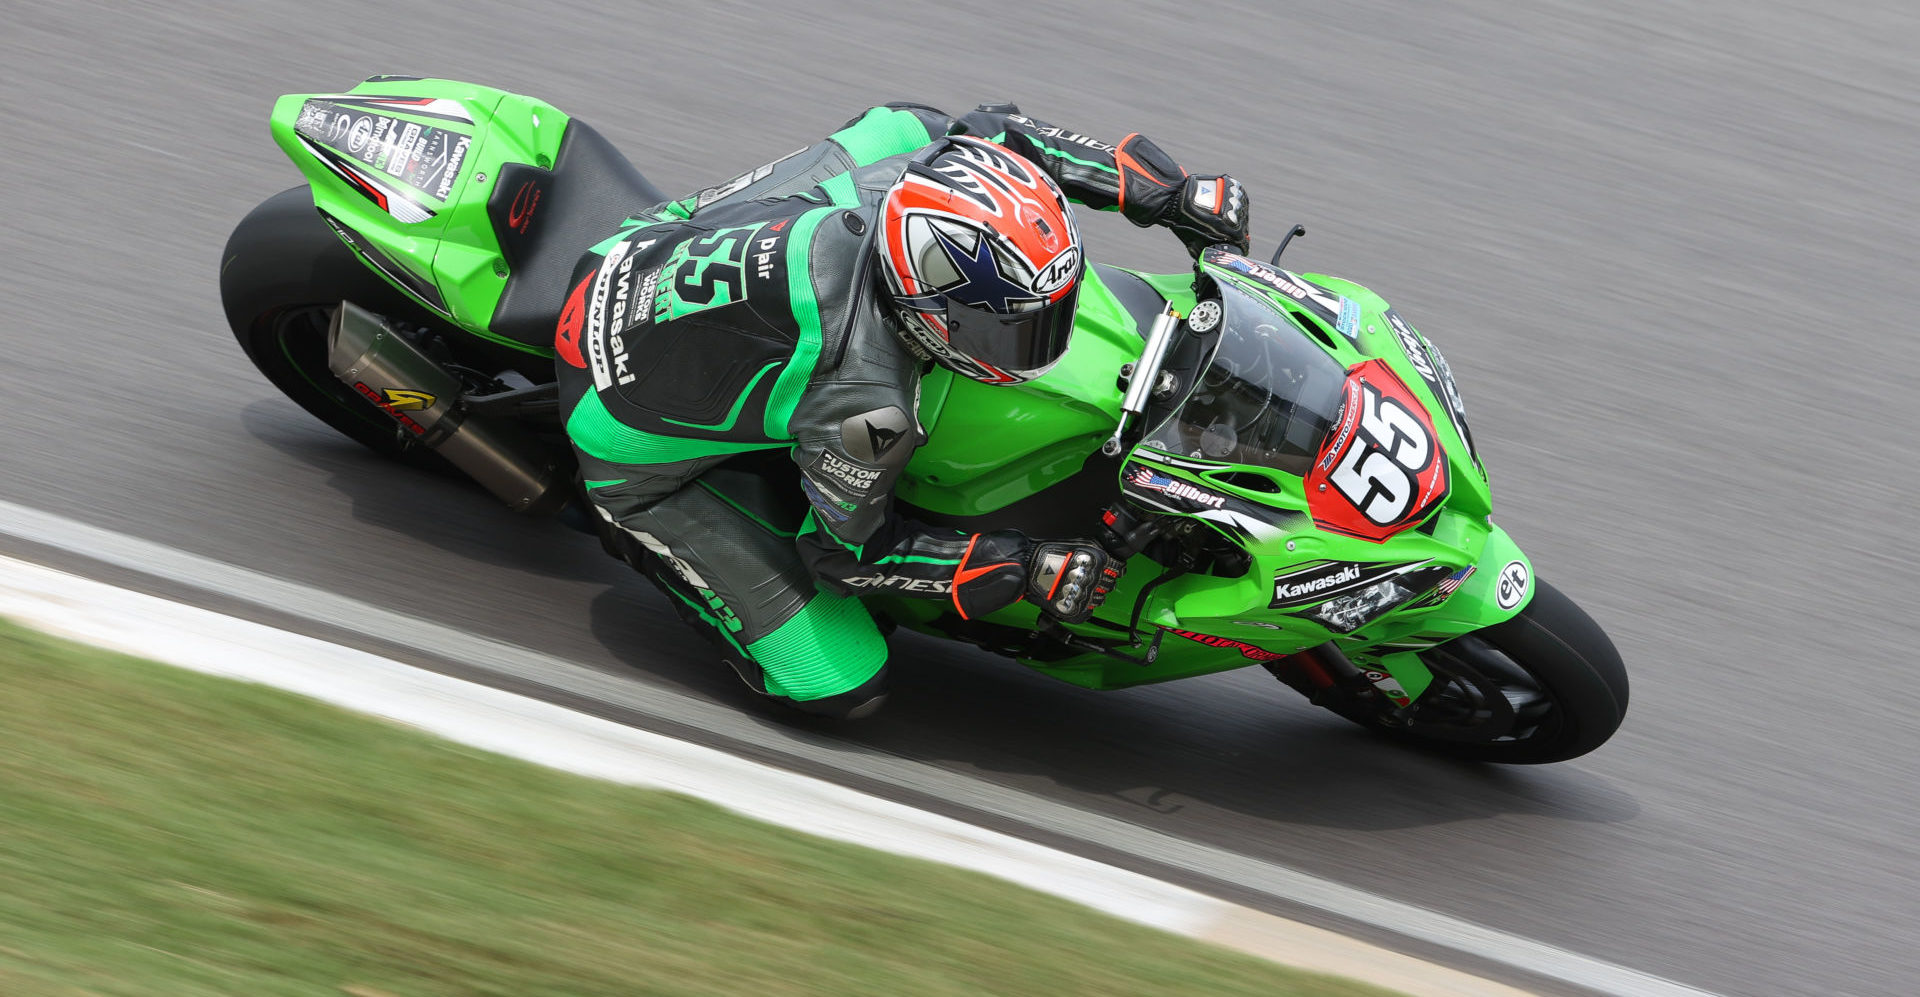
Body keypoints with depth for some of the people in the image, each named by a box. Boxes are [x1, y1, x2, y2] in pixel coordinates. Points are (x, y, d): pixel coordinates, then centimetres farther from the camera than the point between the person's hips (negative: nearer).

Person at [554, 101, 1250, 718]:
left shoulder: (910, 146, -23)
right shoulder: (866, 401, -37)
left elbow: (997, 128, 0)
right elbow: (847, 548, -18)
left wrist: (1178, 193, -2)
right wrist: (1029, 571, -20)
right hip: (638, 445, -7)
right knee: (844, 688, -5)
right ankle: (639, 530, 9)